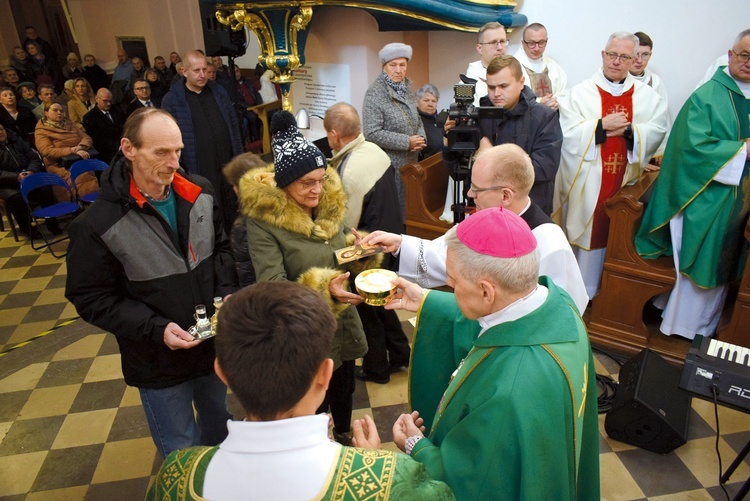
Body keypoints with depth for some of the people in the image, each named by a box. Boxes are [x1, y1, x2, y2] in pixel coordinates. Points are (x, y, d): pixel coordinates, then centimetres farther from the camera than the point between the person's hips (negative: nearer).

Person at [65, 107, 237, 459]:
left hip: (215, 341, 5)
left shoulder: (199, 193, -7)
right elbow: (91, 298, -13)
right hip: (159, 363, -4)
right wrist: (156, 329, -23)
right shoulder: (97, 224, -21)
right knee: (180, 451, 15)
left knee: (219, 420, 29)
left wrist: (226, 293, -9)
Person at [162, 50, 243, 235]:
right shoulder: (171, 100, -7)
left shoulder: (219, 92, 5)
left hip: (228, 166, 4)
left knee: (233, 213, 16)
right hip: (199, 173, -4)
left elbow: (233, 126, 10)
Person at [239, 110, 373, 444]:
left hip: (343, 324, 6)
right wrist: (323, 289, -39)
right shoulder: (263, 220, -19)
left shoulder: (329, 203, -1)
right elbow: (272, 285, -26)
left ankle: (344, 434, 55)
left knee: (343, 386, 26)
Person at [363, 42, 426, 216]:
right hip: (389, 166, -7)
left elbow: (418, 122, 22)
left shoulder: (406, 90, 13)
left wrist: (421, 139, -2)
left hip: (411, 163, 7)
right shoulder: (375, 94, -10)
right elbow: (372, 133, -19)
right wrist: (407, 142, -17)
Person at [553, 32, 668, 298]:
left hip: (625, 182, 3)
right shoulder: (580, 92, 1)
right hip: (586, 182, -2)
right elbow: (568, 132, -10)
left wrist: (628, 130, -16)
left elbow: (657, 131, -1)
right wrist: (602, 125, -16)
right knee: (584, 229, 3)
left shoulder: (648, 96, 9)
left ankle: (591, 290, 21)